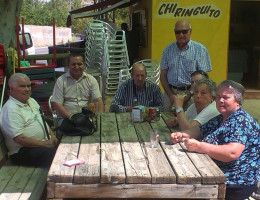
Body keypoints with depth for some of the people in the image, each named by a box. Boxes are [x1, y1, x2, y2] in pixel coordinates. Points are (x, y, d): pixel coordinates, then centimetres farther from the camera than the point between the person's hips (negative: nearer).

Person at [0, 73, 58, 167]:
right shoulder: (10, 109, -14)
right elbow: (18, 138, -20)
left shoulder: (31, 101, 16)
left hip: (45, 142, 9)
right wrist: (44, 144, -18)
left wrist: (51, 134, 7)